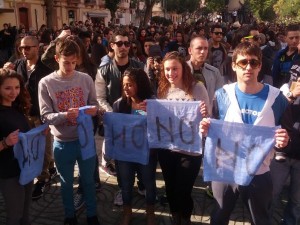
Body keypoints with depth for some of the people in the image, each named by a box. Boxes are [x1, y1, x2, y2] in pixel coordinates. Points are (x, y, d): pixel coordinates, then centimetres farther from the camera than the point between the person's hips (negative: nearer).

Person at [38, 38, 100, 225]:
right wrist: (65, 115, -30)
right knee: (67, 183, 18)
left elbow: (94, 105, 3)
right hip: (62, 142, -1)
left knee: (89, 180, 17)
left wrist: (94, 110, -21)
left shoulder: (86, 79, -4)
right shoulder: (46, 83, -9)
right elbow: (45, 116, -11)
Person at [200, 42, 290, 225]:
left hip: (259, 174, 0)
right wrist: (207, 130, -21)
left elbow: (286, 137, -1)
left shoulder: (276, 98, -9)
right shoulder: (222, 95, -7)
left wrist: (284, 141, -23)